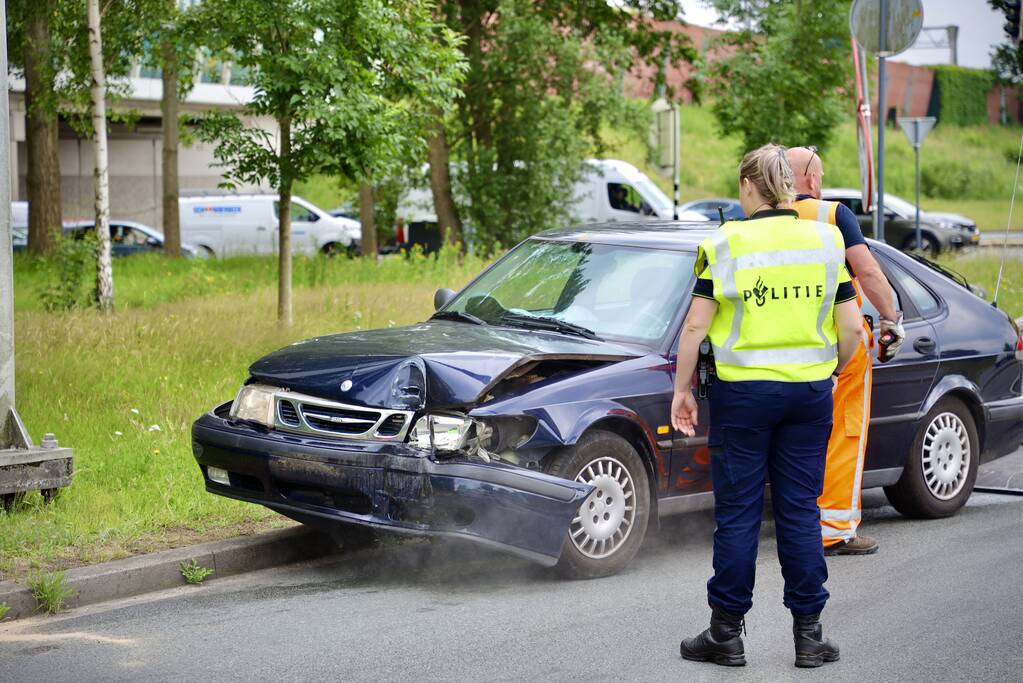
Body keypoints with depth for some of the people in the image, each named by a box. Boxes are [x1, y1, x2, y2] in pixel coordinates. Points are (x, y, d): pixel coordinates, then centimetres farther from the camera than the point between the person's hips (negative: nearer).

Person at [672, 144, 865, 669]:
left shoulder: (725, 243, -6)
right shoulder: (826, 241, 2)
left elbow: (695, 327, -8)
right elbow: (851, 328, 1)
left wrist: (682, 389, 2)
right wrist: (831, 372, 18)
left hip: (742, 390, -3)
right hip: (810, 391, 3)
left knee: (737, 512, 4)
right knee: (800, 510, 9)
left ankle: (727, 633, 11)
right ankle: (809, 633, 12)